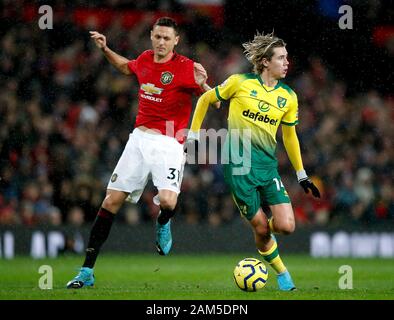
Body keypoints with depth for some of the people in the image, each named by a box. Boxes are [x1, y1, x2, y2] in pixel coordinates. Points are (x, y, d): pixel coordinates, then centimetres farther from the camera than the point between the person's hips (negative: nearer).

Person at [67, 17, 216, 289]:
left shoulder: (186, 68, -10)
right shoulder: (145, 59, 7)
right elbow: (126, 67, 32)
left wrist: (202, 85, -29)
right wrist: (105, 49, 22)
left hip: (169, 144, -4)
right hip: (140, 138, 4)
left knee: (167, 201, -28)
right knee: (111, 202, -2)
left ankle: (163, 225, 13)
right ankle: (87, 271, 4)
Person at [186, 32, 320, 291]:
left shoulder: (288, 97, 6)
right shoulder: (240, 83, -5)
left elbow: (289, 135, 18)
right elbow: (205, 99, 8)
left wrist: (302, 175, 18)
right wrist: (193, 136, 8)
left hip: (268, 165, 3)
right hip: (239, 165, -3)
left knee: (286, 226, -11)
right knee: (261, 229, -4)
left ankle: (266, 231, 25)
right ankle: (281, 272, 21)